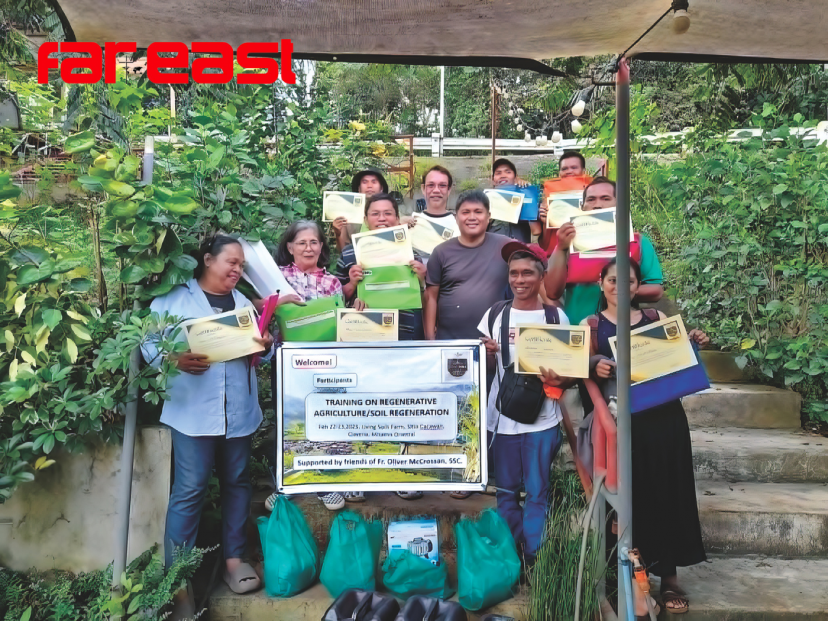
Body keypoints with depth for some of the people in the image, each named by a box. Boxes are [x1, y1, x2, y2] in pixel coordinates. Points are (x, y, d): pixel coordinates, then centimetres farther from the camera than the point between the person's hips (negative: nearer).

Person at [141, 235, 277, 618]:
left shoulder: (244, 302, 17)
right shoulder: (173, 298, 1)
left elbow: (261, 350, 15)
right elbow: (149, 341, -4)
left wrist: (266, 345, -8)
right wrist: (175, 360, -22)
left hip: (239, 412, 5)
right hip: (193, 412, -5)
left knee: (237, 483, 13)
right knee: (189, 491, -4)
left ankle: (234, 558, 28)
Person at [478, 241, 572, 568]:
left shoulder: (556, 317, -1)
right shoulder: (495, 314, 4)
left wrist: (558, 379, -19)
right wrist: (485, 353, -12)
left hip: (542, 419, -2)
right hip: (503, 417, 2)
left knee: (537, 492, 5)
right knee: (506, 492, 13)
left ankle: (534, 560, 20)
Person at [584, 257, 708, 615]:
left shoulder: (657, 318, 13)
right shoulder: (592, 325, 6)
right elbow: (588, 371, -2)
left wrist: (693, 346, -4)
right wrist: (597, 369, -23)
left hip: (665, 415, 3)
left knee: (668, 489, 3)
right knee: (633, 493, 1)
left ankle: (669, 575, 15)